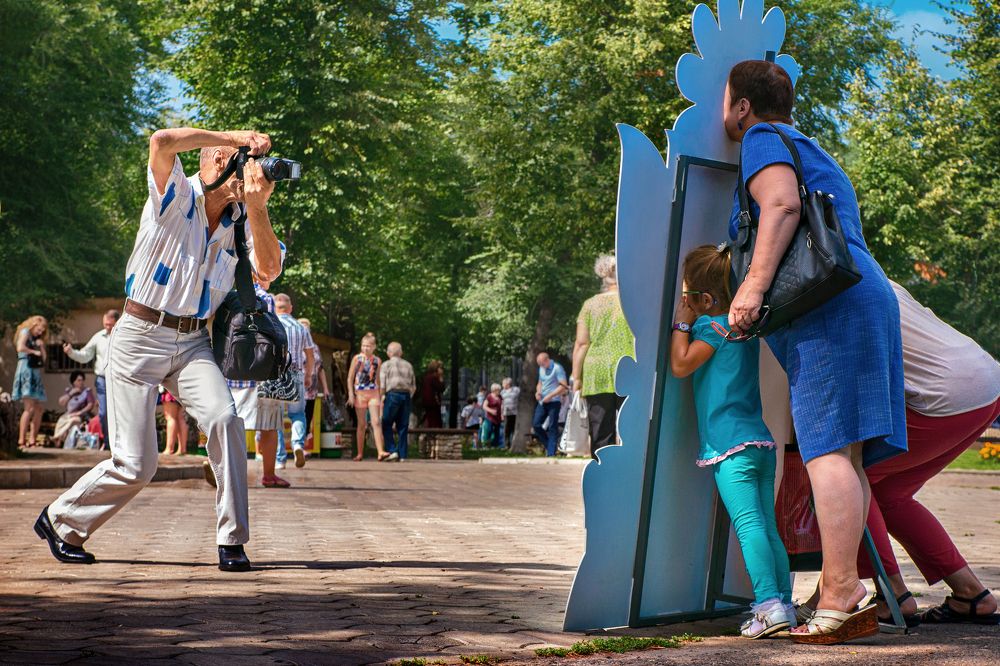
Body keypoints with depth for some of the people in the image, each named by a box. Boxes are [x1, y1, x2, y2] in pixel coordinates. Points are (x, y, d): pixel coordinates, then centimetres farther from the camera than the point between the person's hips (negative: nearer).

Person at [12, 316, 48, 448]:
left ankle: (32, 439, 4)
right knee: (30, 408, -16)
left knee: (38, 409, 2)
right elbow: (20, 348, -15)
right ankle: (21, 439, -18)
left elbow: (43, 359, 19)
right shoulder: (25, 332, 4)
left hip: (35, 373, 9)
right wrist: (34, 352, -2)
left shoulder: (36, 339, 26)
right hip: (26, 370, -9)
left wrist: (41, 346, 5)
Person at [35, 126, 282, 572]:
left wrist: (258, 208, -19)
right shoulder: (175, 195, -7)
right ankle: (59, 521, 22)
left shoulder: (240, 217, 6)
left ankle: (231, 541, -16)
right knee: (135, 464, -5)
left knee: (224, 419, -25)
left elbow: (268, 270, -9)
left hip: (193, 343, 4)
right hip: (141, 337, -4)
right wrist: (236, 137, -22)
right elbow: (162, 142, -27)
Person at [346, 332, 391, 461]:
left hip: (373, 393, 1)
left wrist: (381, 396, 14)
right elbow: (350, 378, 1)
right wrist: (351, 394, -8)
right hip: (360, 393, -1)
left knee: (376, 422, -11)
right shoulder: (357, 359, 1)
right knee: (361, 424, 5)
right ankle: (360, 454, 14)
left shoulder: (377, 360, 8)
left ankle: (380, 452, -19)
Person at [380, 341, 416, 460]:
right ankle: (402, 454, 2)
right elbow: (413, 386, 14)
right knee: (403, 426, 6)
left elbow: (381, 385, -1)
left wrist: (381, 399, 8)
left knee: (386, 425, 3)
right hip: (406, 396, 4)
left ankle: (392, 450, -10)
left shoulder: (386, 365, 4)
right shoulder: (408, 365, 16)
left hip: (393, 394, -4)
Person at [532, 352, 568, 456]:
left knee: (552, 427, -5)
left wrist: (550, 396, -19)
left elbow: (563, 386, -16)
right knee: (536, 424, 0)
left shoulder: (557, 368, -9)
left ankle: (551, 453, -4)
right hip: (542, 402, 7)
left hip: (554, 401, -7)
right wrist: (538, 392, 4)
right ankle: (548, 445, 15)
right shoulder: (541, 369, 14)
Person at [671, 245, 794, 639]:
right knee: (767, 527, 8)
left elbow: (681, 364, -7)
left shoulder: (713, 326, -6)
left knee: (748, 524, -15)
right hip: (761, 442, 9)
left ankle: (768, 604, -22)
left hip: (731, 445, -9)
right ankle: (784, 604, 7)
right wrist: (689, 322, 29)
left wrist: (682, 322, 2)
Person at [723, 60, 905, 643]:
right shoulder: (815, 156, 34)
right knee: (844, 455, 5)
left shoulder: (764, 140, 5)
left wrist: (754, 283, -22)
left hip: (828, 307, -10)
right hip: (865, 297, 10)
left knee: (828, 448, -16)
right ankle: (852, 596, 1)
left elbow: (783, 205, -15)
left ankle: (839, 595, -22)